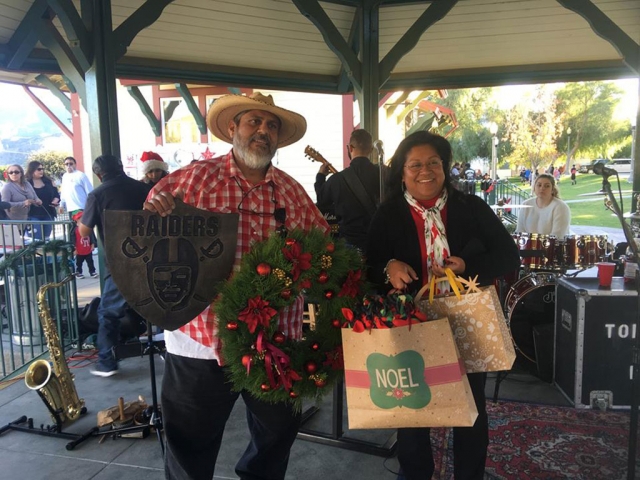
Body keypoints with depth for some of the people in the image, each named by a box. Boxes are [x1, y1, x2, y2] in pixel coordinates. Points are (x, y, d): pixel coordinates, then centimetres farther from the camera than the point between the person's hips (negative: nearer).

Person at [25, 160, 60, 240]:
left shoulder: (48, 182, 12)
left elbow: (56, 194, 16)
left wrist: (56, 200, -4)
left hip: (48, 215, 5)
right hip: (33, 216, -5)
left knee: (46, 239, 12)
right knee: (37, 240, -8)